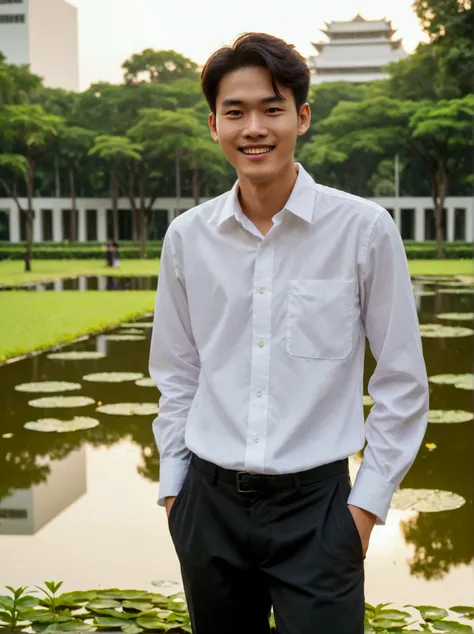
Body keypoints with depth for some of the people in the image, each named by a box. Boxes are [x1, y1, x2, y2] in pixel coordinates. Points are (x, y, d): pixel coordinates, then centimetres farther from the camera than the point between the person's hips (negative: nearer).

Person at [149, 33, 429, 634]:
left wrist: (367, 502, -4)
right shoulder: (187, 237, 1)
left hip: (315, 506, -3)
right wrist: (172, 484, 8)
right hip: (209, 503, 3)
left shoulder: (364, 230, -9)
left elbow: (401, 383, -3)